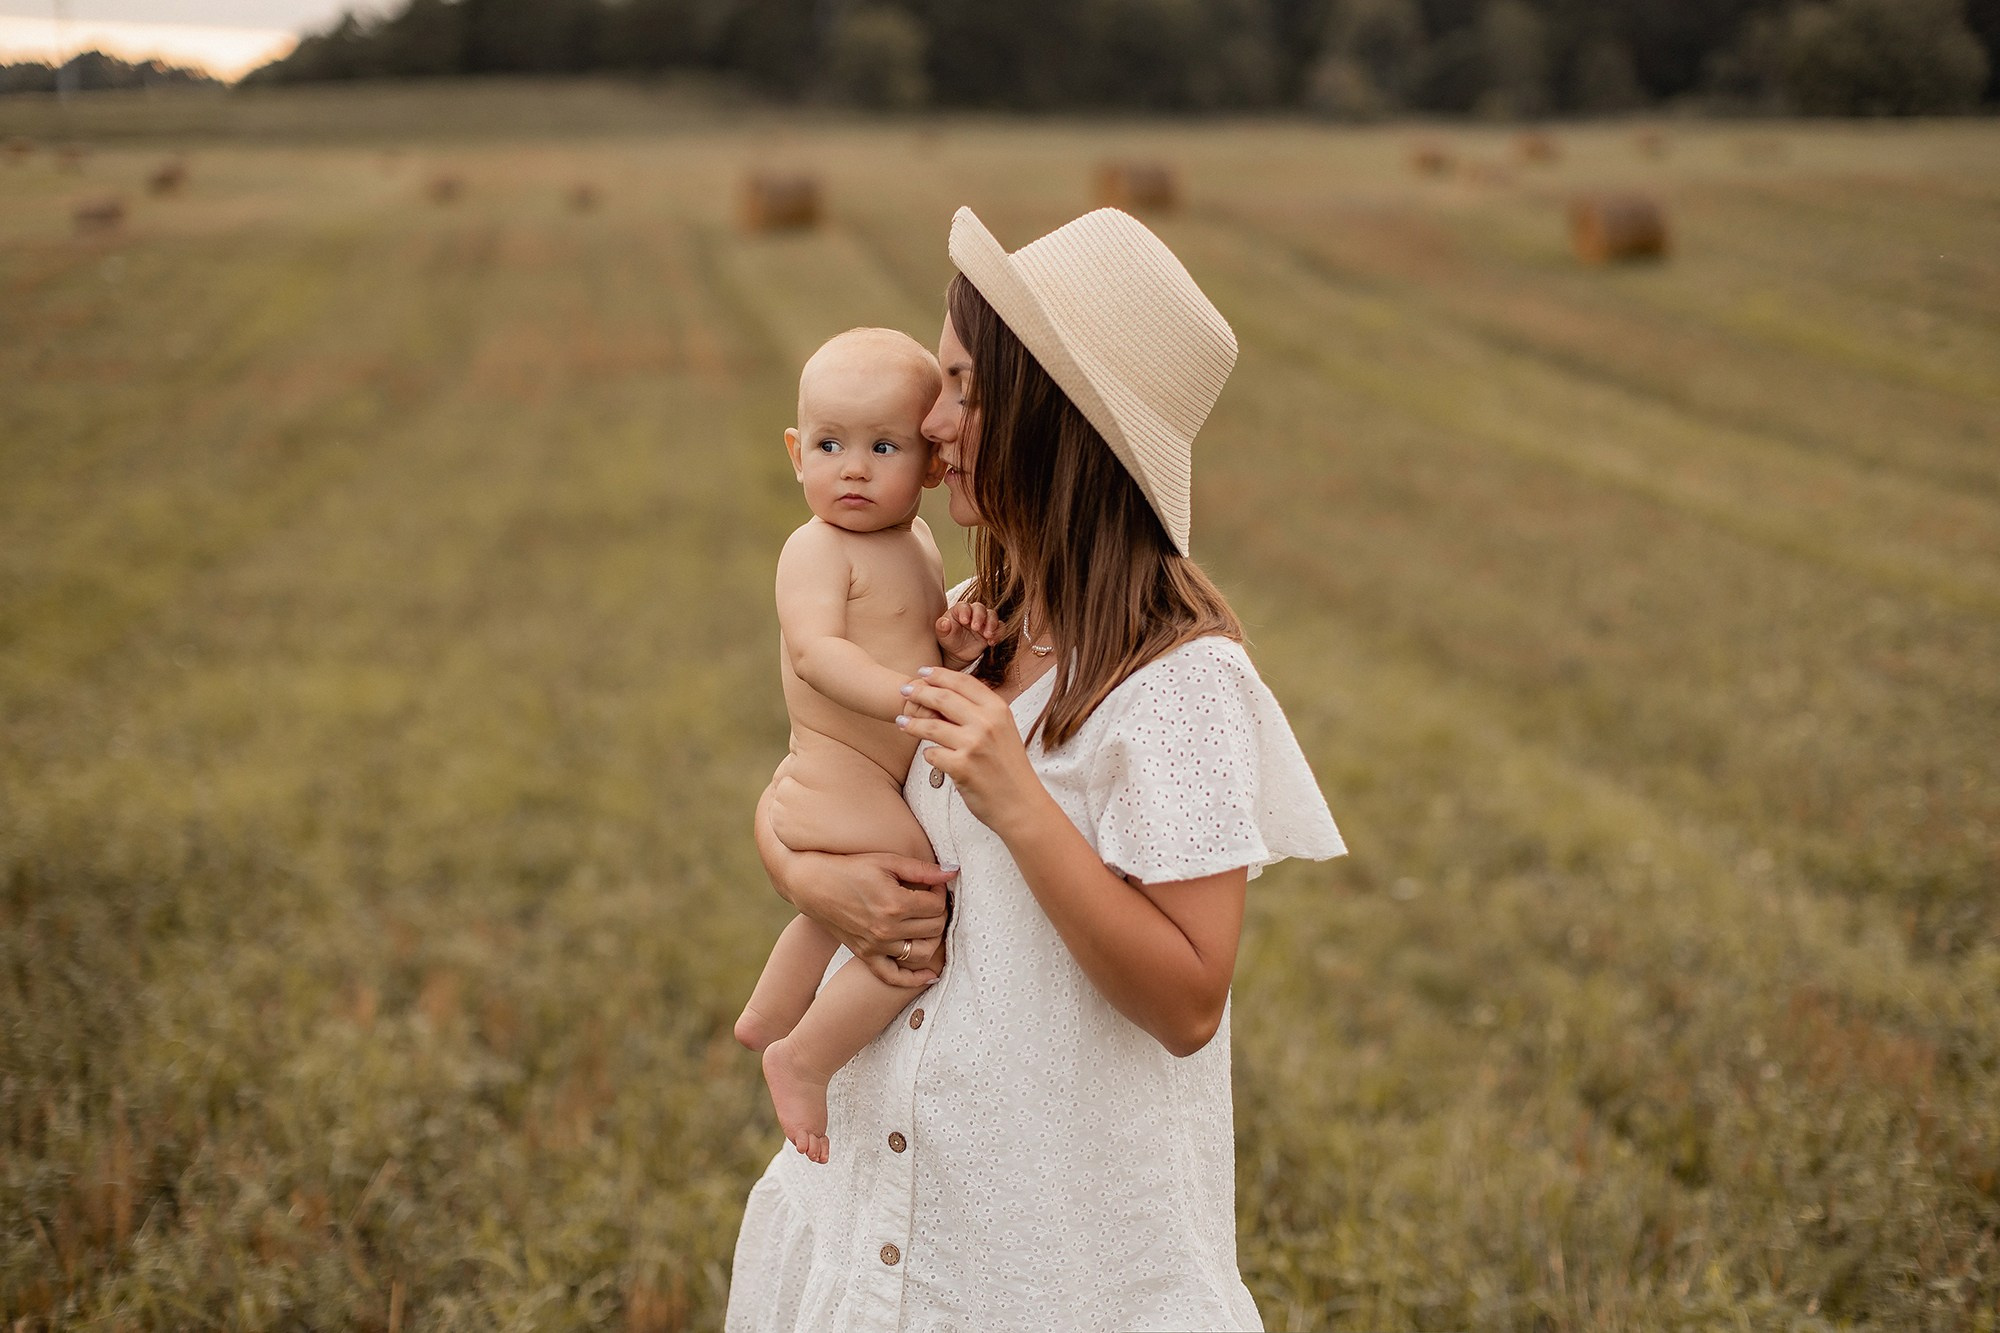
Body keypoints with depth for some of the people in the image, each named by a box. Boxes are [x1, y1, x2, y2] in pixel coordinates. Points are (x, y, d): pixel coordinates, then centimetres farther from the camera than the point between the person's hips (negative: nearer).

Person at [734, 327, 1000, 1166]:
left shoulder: (918, 547, 11)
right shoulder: (816, 550, -17)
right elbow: (817, 651, -30)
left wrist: (956, 644, -6)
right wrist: (904, 695, -43)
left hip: (876, 792, 10)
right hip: (838, 788, -10)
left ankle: (766, 1018, 56)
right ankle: (802, 1060, 1)